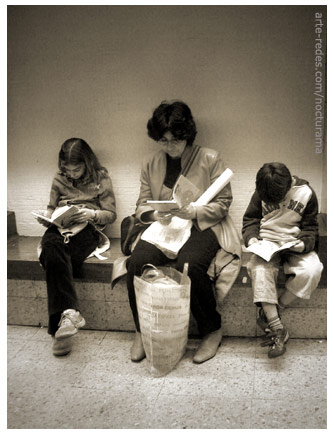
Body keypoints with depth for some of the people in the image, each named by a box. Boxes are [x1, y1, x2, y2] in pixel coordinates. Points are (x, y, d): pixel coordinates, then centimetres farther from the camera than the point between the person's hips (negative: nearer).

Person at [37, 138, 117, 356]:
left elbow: (111, 214, 6)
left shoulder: (101, 178, 7)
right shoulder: (59, 179, 18)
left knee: (53, 256, -35)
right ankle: (69, 312, -48)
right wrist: (46, 216, 1)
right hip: (60, 228, 3)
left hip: (87, 230, -2)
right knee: (51, 243, -38)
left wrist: (92, 214, -14)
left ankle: (61, 318, -36)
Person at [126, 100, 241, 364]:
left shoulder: (210, 159, 1)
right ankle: (142, 331, -4)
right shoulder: (150, 165, 13)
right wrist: (155, 214, -11)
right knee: (137, 262, -26)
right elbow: (142, 206, 13)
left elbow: (223, 203, 0)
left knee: (190, 264, -35)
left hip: (202, 227, -3)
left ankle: (212, 331, -11)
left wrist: (193, 211, -18)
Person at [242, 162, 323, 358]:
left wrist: (304, 244, -17)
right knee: (260, 268, -34)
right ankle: (277, 328, -32)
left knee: (312, 270, -32)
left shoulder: (306, 194, -4)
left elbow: (310, 228, 3)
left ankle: (272, 312, -18)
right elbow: (250, 219, 8)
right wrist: (251, 237, -13)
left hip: (295, 247, 0)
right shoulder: (261, 193, 0)